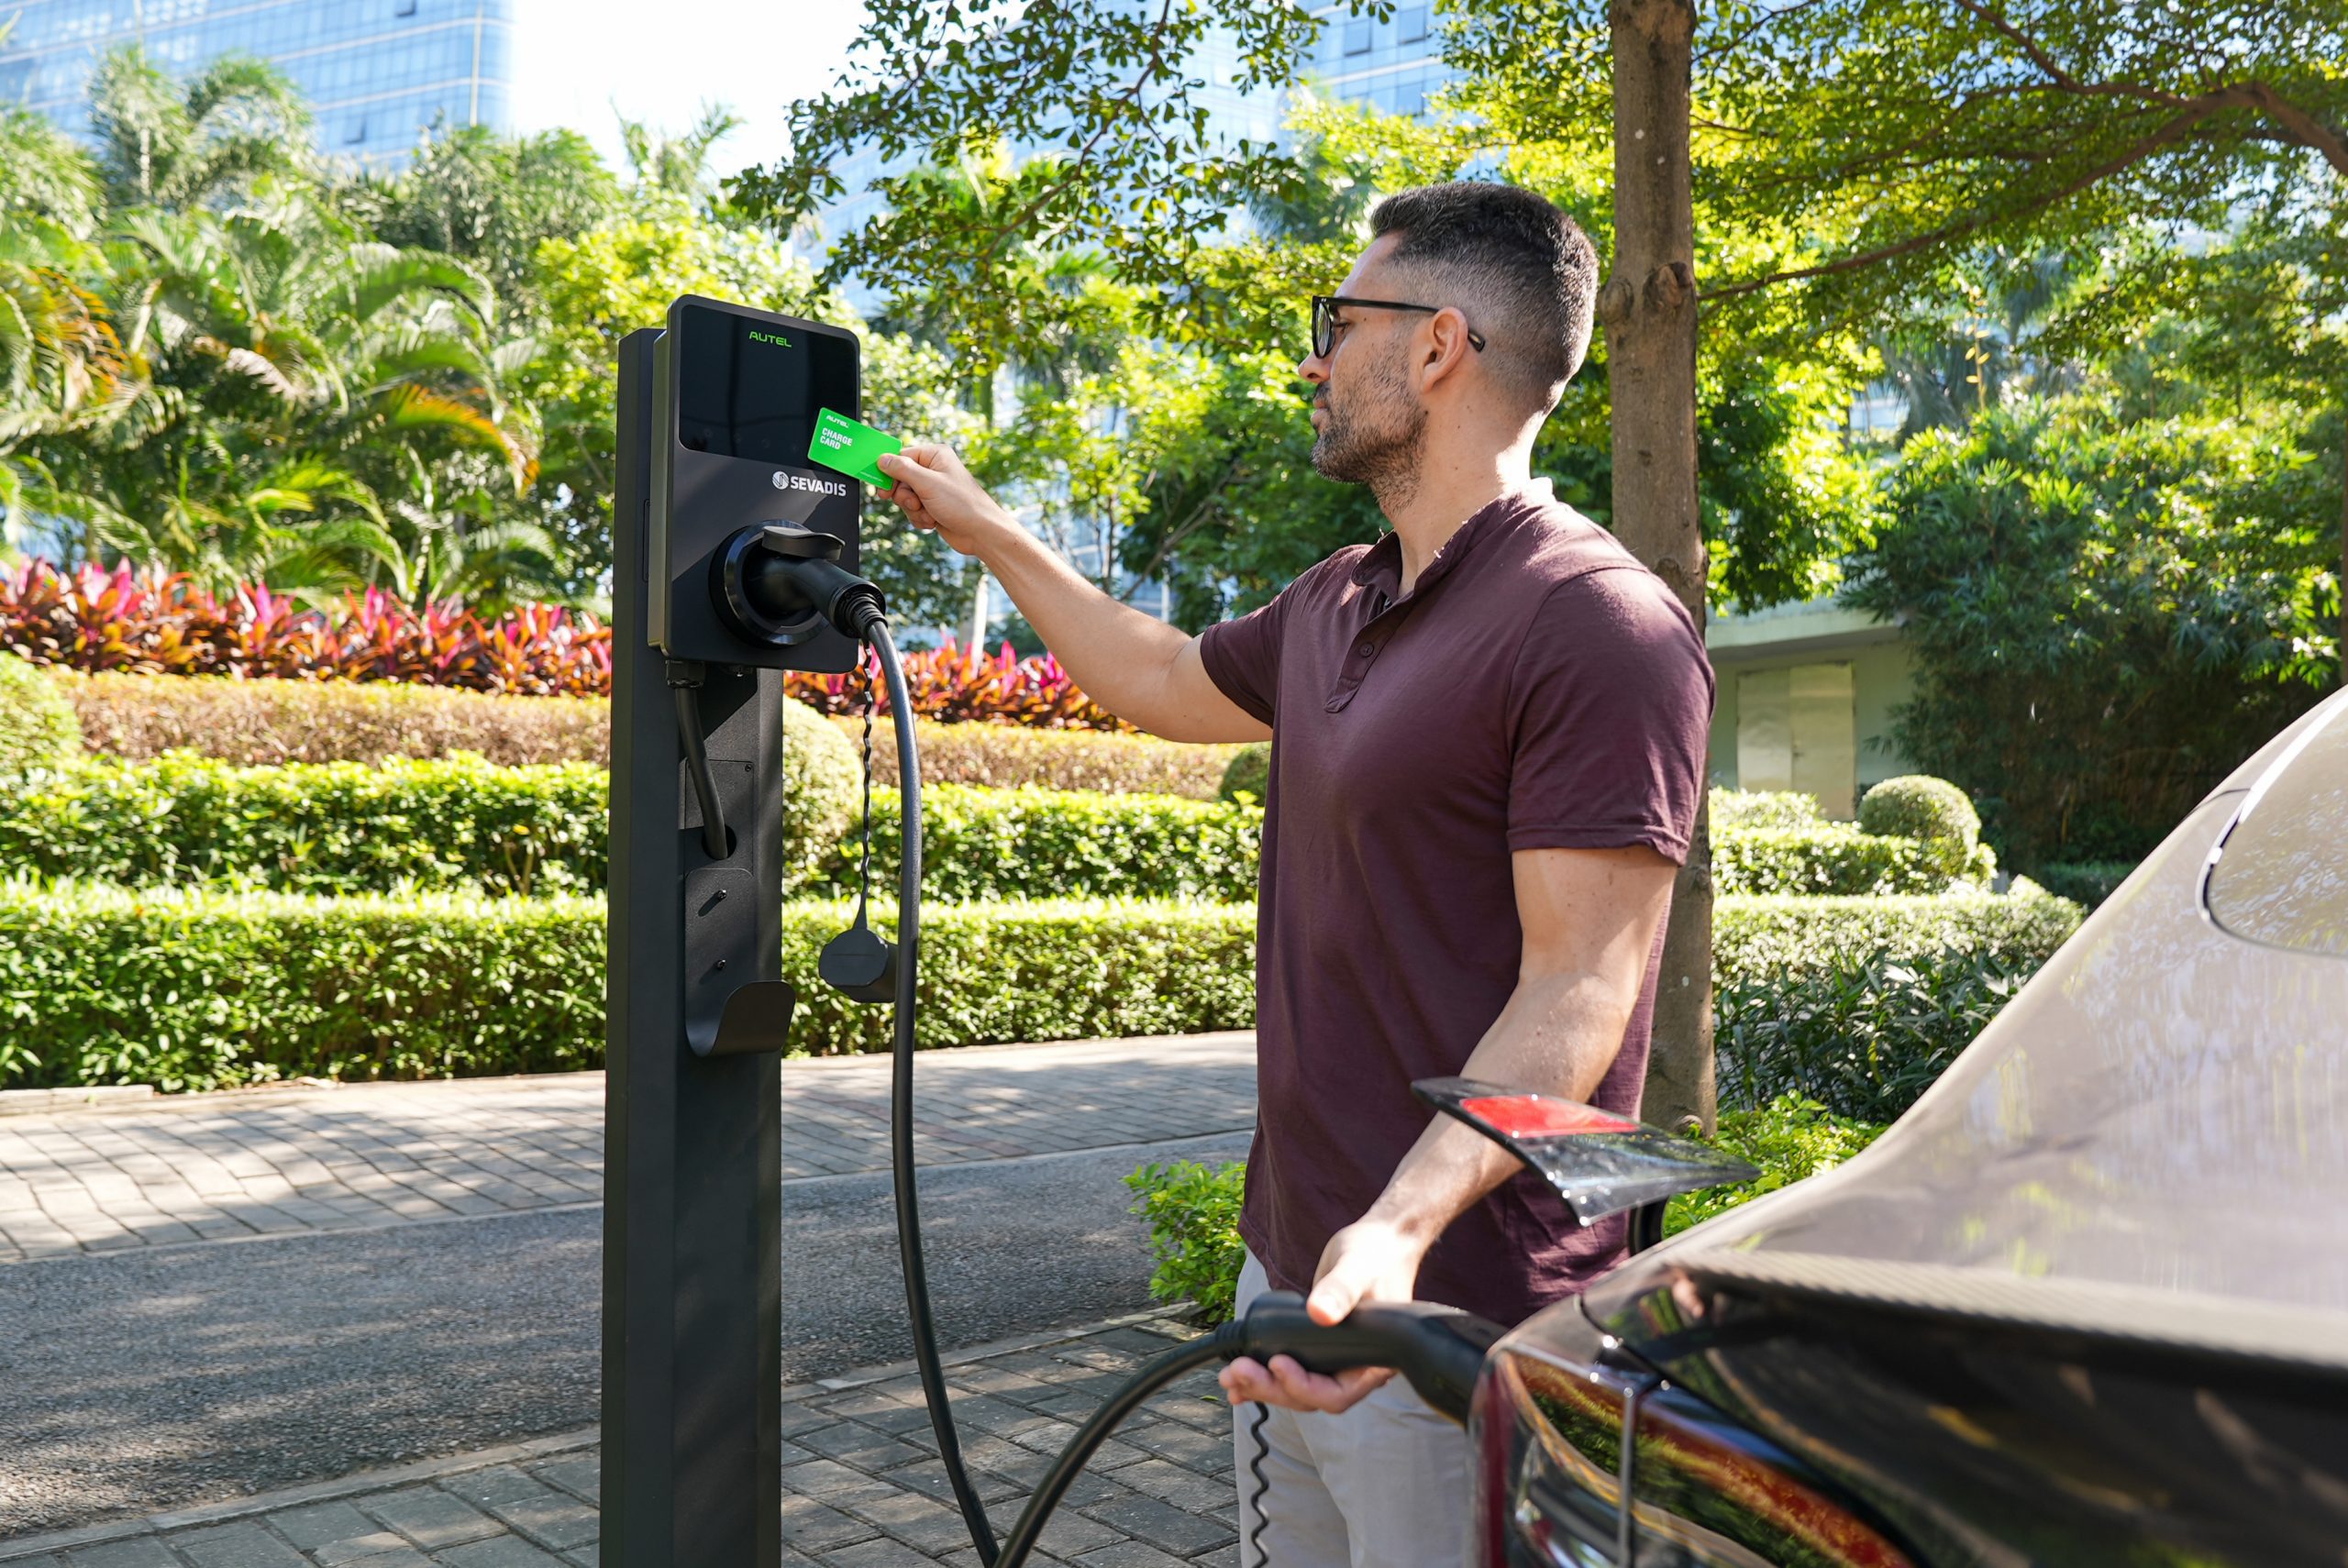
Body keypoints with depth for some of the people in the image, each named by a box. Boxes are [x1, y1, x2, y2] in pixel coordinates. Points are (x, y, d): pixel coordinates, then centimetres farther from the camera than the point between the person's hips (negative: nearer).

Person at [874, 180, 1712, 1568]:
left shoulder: (1603, 625, -17)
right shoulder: (1337, 605, 12)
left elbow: (1576, 990, -22)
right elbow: (1171, 683, 29)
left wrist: (1403, 1224, -34)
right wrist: (991, 533, 33)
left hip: (1449, 1307, -8)